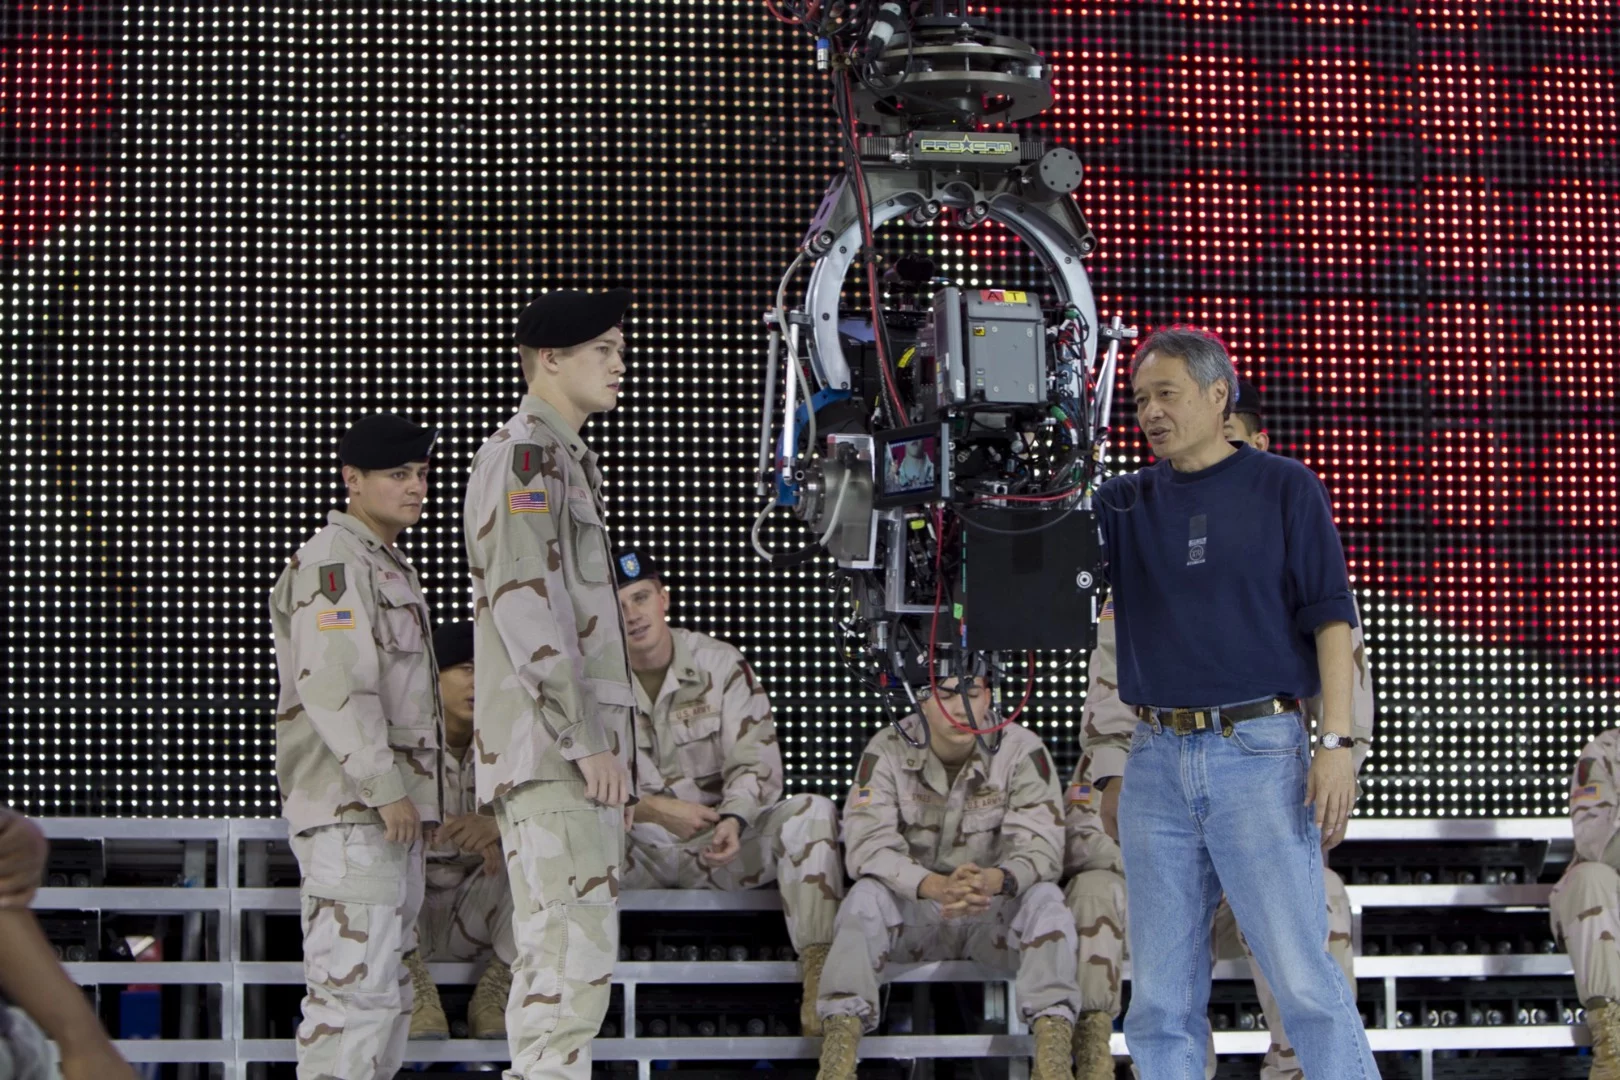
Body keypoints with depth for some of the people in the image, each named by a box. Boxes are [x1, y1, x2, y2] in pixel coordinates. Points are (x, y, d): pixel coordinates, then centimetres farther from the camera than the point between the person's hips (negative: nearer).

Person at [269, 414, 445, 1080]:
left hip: (390, 809, 11)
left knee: (387, 988, 12)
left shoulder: (389, 566, 22)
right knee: (354, 981, -14)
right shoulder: (333, 562, -10)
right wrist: (385, 787, -22)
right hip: (351, 808, -11)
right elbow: (333, 684, -21)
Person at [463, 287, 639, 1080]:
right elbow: (526, 605, -18)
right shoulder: (525, 453, -9)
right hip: (550, 748, -10)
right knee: (574, 949, -14)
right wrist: (587, 741, -20)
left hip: (579, 751, 10)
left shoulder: (567, 458, 22)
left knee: (553, 954, 10)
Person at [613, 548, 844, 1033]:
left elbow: (756, 763, -4)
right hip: (638, 852, 0)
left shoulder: (721, 665, 1)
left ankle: (820, 974, -32)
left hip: (723, 844, 1)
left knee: (812, 812, -28)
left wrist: (734, 820, -25)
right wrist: (652, 808, -19)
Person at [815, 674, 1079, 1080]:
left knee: (1045, 898, -29)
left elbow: (1041, 846, -18)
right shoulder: (888, 751, -9)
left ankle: (1053, 1042, -37)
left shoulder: (1021, 751, -9)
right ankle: (840, 1035, -36)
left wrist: (994, 880, -42)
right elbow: (868, 844, -20)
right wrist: (936, 887, -39)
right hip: (912, 909, 0)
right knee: (866, 895, -29)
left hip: (996, 909, 0)